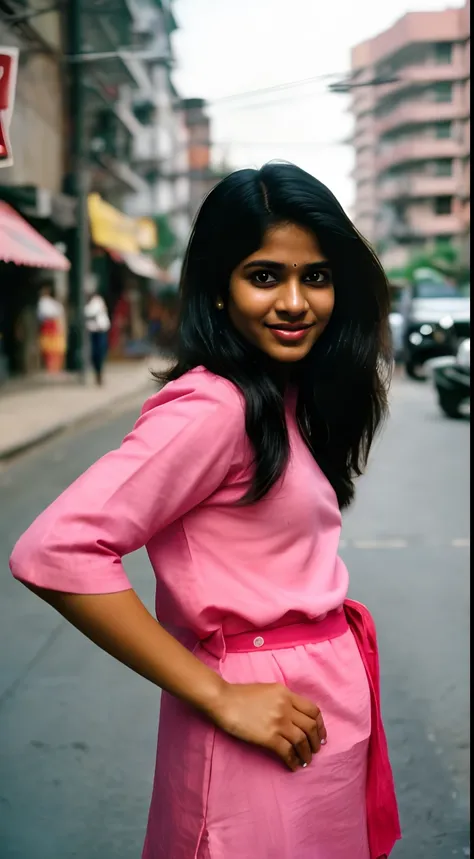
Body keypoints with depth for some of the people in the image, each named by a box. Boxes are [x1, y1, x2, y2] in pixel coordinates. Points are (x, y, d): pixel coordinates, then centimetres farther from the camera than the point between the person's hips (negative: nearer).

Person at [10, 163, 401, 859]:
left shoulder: (289, 397, 6)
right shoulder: (212, 406, -21)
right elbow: (56, 552, -30)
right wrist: (219, 696, -24)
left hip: (331, 705, 9)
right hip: (263, 726, -9)